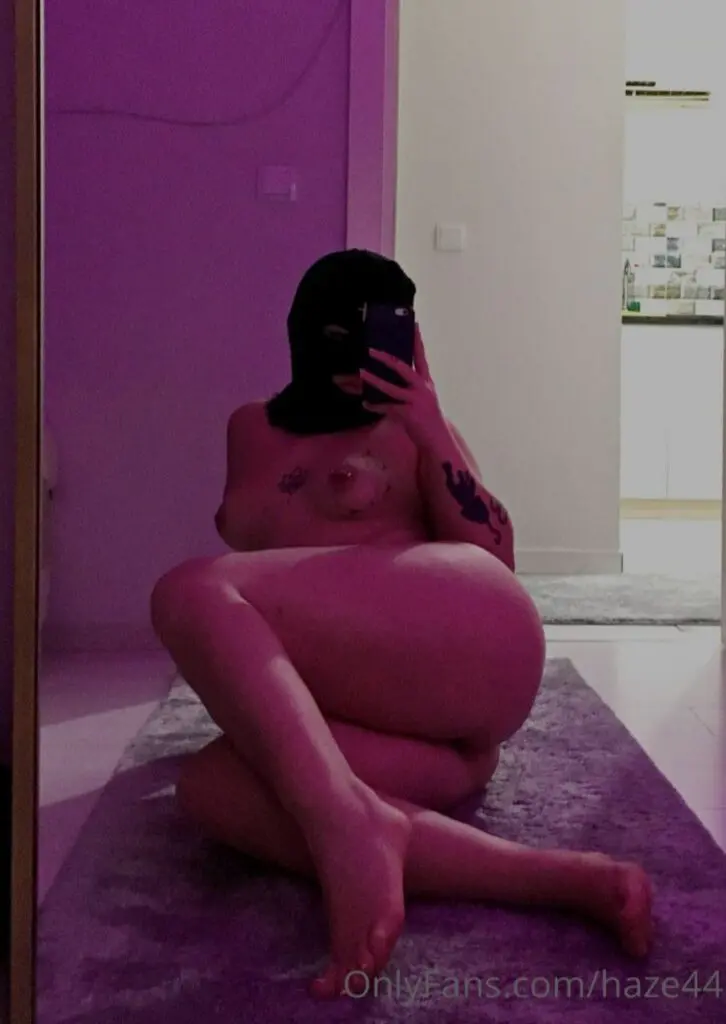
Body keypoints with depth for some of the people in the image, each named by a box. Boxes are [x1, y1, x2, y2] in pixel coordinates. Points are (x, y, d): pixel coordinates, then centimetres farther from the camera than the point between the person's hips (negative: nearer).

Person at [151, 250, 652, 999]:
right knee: (207, 789, -30)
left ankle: (346, 822, -44)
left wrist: (431, 431, -2)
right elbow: (239, 544, 21)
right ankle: (561, 879, -37)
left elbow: (494, 564, 6)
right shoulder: (253, 428, 26)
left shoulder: (414, 425, 17)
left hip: (467, 638, -4)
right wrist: (316, 509, 6)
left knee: (188, 596, -22)